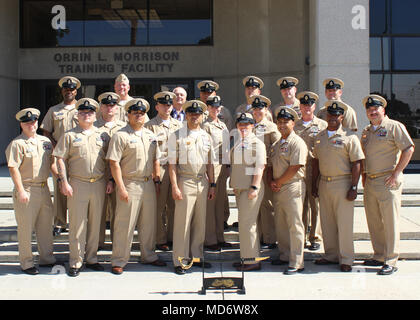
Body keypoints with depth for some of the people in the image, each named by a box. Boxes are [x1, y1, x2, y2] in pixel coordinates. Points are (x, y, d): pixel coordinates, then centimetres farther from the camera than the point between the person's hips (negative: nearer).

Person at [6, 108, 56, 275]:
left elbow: (51, 162, 19)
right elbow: (13, 169, -14)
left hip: (44, 188, 7)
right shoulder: (17, 144, -9)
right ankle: (26, 263, 13)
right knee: (26, 227, 2)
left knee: (46, 225, 14)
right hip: (26, 190, -7)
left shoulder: (45, 141, 12)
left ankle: (47, 258, 28)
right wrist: (21, 191, -19)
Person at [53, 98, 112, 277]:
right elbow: (60, 159, 0)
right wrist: (64, 182, -8)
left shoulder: (102, 135, 12)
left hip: (99, 184, 3)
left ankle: (92, 259, 21)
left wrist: (110, 180, 4)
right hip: (77, 184, -3)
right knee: (77, 223, 0)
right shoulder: (69, 136, 4)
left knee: (95, 222, 9)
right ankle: (75, 262, 8)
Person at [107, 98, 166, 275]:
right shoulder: (120, 136, -6)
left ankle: (148, 255, 28)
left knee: (149, 222, 14)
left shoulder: (151, 135, 13)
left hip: (148, 184, 6)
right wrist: (121, 187, -16)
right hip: (129, 184, -6)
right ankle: (119, 261, 7)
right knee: (125, 224, -2)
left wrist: (156, 181, 13)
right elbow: (114, 163, -11)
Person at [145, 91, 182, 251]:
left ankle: (172, 237, 18)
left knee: (174, 205, 8)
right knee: (159, 206, -1)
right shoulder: (150, 126, 0)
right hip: (159, 169, -4)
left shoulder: (178, 125, 15)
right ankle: (160, 240, 8)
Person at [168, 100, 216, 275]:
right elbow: (172, 163, -4)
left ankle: (196, 256, 22)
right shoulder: (177, 136, -1)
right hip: (185, 181, -5)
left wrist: (212, 184, 12)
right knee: (182, 222, -3)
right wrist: (175, 187, -11)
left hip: (202, 182, 5)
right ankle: (179, 261, 5)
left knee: (200, 222, 10)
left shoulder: (206, 137, 12)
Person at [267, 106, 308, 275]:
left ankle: (296, 263, -4)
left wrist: (278, 182, -9)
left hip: (293, 187, -8)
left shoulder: (297, 143, -8)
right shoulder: (275, 145, 18)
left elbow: (294, 168, -15)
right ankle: (285, 256, 25)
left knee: (294, 225, -7)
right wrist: (270, 182, 1)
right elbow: (270, 166, 20)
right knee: (280, 224, 13)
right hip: (277, 190, 8)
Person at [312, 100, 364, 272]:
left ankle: (346, 259, 9)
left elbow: (356, 164, -8)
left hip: (342, 183, -5)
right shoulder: (319, 137, 11)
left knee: (344, 223, -1)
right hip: (324, 184, 5)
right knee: (326, 222, 11)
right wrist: (314, 184, 12)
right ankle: (331, 255, 24)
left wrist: (354, 187, -14)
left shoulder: (349, 137, -5)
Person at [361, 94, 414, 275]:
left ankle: (391, 261, 0)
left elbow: (409, 149, -11)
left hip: (387, 181, -7)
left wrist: (396, 173, -15)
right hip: (370, 182, 7)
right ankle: (379, 256, 22)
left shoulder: (394, 127, -5)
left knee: (390, 222, -5)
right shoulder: (366, 131, 17)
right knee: (373, 222, 11)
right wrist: (363, 175, 14)